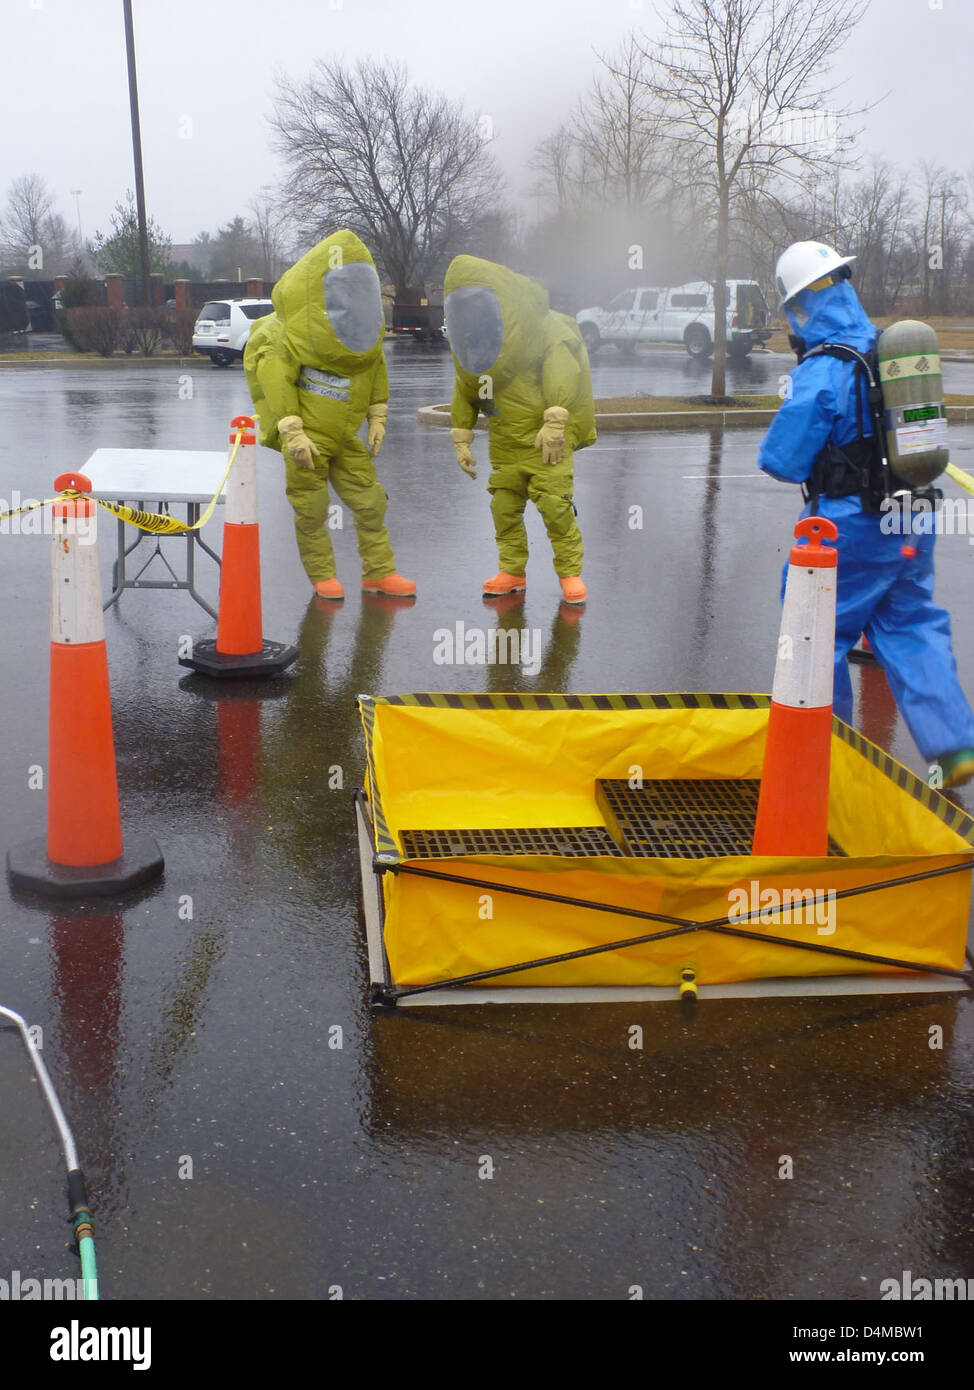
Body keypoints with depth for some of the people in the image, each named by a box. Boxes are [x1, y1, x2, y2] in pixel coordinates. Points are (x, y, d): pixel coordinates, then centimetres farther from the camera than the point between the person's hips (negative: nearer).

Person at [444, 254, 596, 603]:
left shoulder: (536, 322, -12)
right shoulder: (466, 343, 9)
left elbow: (561, 365, -19)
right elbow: (464, 390, 18)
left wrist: (555, 421, -26)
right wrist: (461, 438, 15)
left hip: (546, 433, -6)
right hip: (504, 437, 6)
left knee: (553, 499, -13)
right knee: (504, 502, 4)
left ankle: (570, 572, -1)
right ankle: (512, 572, 18)